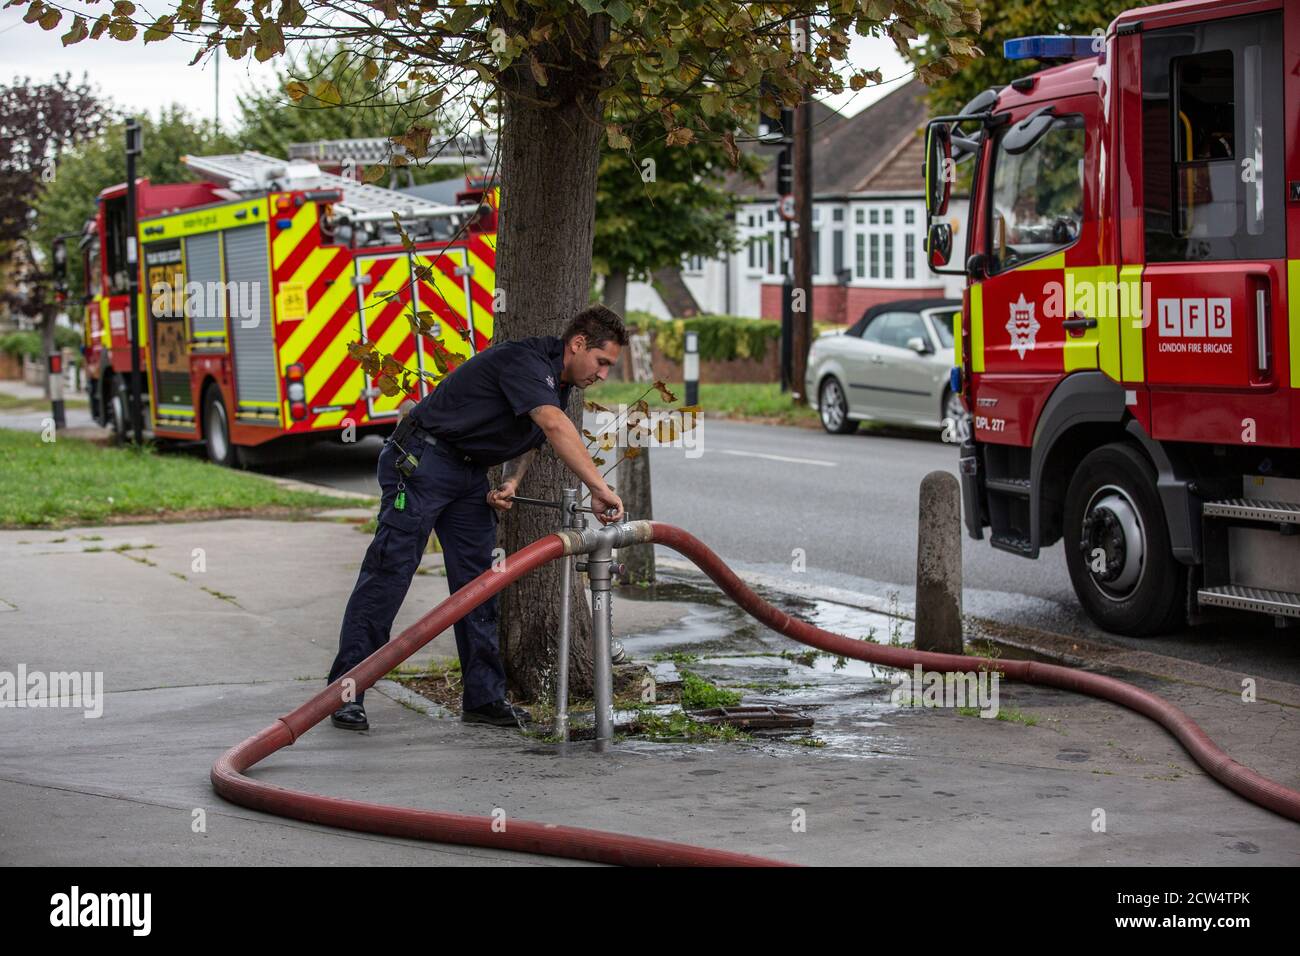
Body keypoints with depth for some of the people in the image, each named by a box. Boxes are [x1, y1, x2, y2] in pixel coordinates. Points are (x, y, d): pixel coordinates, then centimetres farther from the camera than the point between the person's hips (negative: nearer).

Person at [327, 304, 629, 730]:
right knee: (389, 572, -10)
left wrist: (511, 482, -2)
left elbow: (530, 439, 19)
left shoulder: (558, 385, 9)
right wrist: (599, 490, -42)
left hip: (468, 472, 10)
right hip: (421, 459, -10)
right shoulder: (525, 360, -22)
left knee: (478, 581, 5)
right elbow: (555, 426, -36)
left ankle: (484, 698, 8)